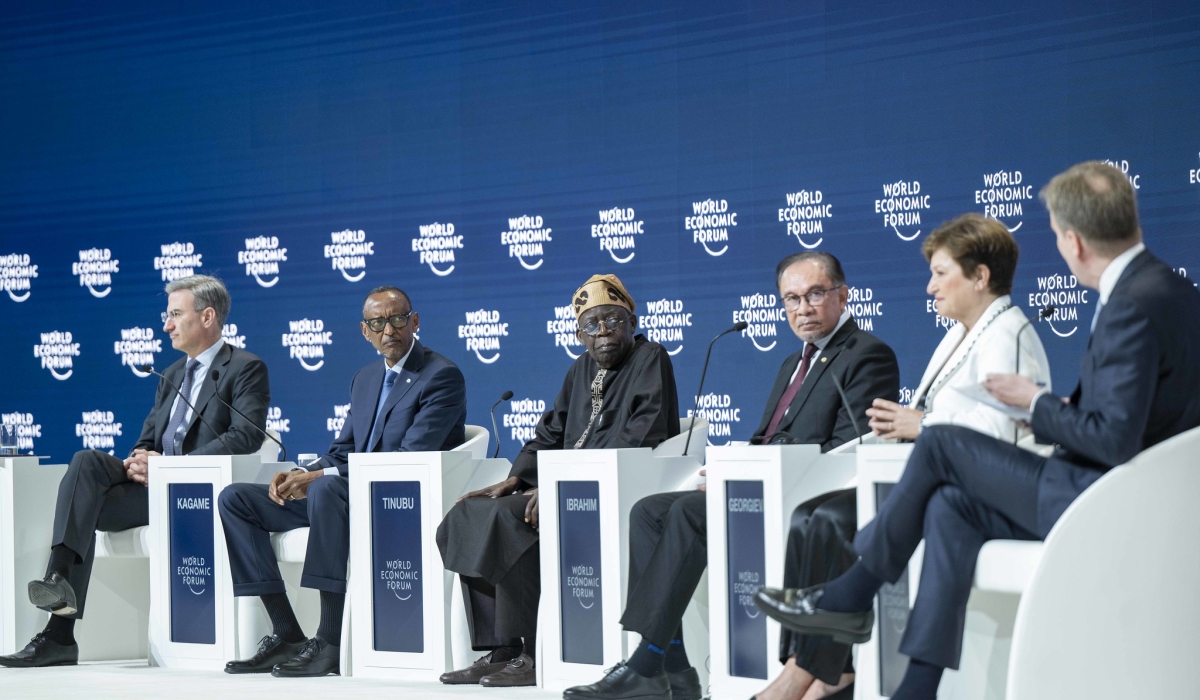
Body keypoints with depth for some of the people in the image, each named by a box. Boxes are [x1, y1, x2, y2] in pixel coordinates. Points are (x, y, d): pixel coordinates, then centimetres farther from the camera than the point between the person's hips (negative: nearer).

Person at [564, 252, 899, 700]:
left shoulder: (868, 355, -4)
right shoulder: (794, 364, 26)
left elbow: (848, 451, -15)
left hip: (812, 499, -10)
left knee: (689, 511, -27)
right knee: (649, 511, -8)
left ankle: (645, 664, -25)